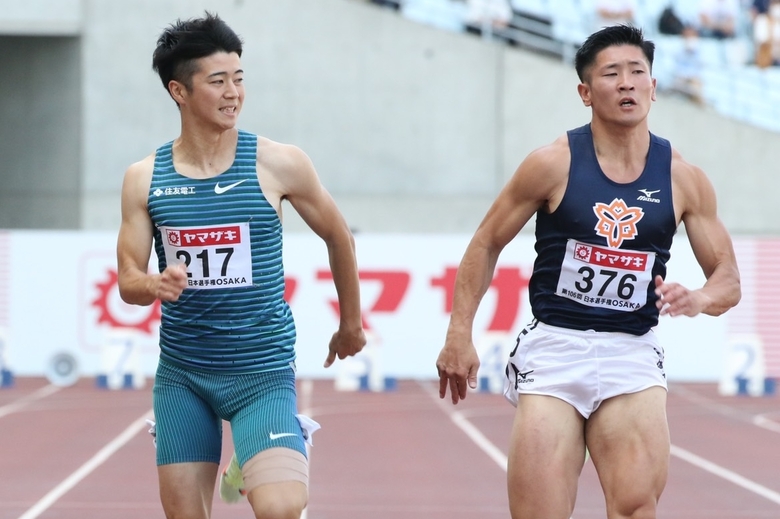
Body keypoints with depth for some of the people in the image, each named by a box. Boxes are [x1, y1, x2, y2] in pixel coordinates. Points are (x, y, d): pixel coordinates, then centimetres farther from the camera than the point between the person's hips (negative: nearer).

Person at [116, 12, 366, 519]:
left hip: (263, 371, -3)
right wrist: (156, 285, -21)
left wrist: (352, 321, 18)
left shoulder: (277, 164, -7)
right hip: (181, 374, 3)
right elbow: (128, 282, 3)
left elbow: (338, 236, 8)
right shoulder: (144, 179, 0)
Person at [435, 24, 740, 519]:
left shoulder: (683, 178, 2)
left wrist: (699, 299, -15)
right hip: (553, 349, -1)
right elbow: (487, 244, 5)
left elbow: (729, 279, 8)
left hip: (633, 355, 1)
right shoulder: (554, 164, -4)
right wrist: (460, 334, -1)